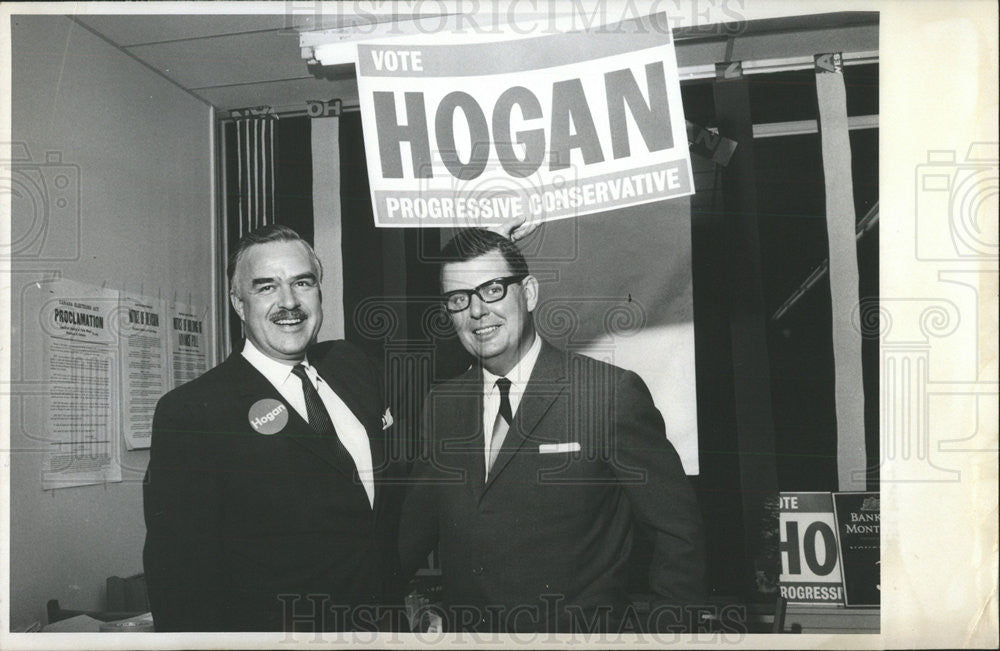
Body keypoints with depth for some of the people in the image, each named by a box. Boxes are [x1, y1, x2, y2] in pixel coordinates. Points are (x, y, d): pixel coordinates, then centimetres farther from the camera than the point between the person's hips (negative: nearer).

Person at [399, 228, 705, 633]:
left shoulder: (612, 393, -14)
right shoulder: (440, 405, 3)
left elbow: (677, 531, -11)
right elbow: (415, 529, 8)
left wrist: (667, 630, -14)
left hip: (579, 631, -4)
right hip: (464, 630, 5)